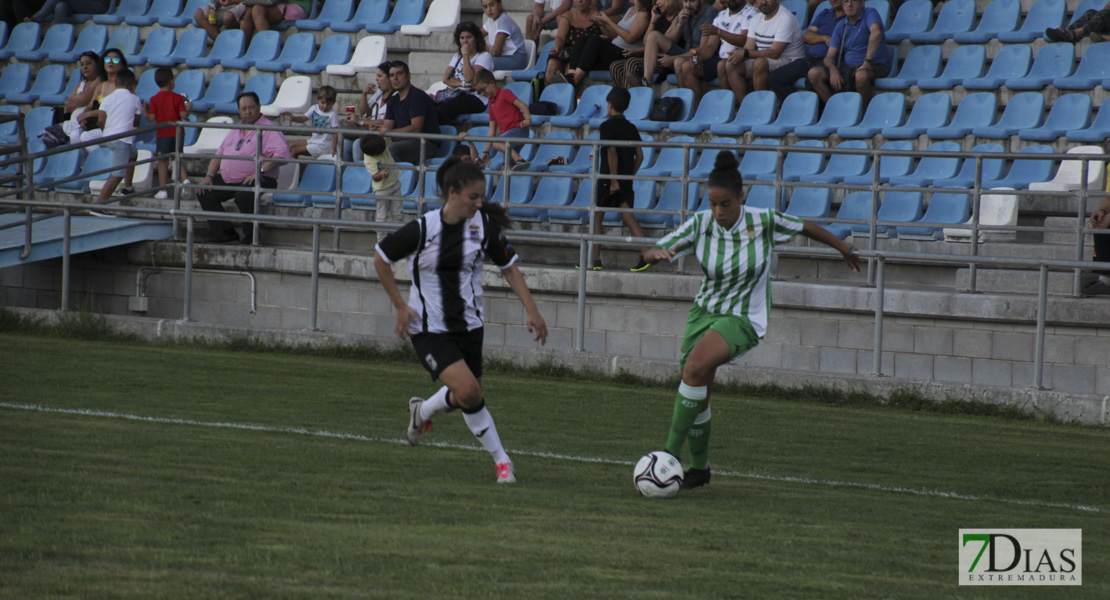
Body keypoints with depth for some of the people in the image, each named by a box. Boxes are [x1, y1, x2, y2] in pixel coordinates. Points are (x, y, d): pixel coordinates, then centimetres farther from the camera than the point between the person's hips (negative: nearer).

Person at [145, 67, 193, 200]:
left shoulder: (155, 99, -7)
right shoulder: (177, 98, -3)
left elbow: (151, 118, -9)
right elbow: (183, 115, -7)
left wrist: (145, 112, 10)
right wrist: (189, 108, 12)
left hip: (162, 134, -2)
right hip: (177, 133, 2)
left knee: (163, 161, 2)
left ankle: (163, 189, 1)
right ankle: (185, 178, -3)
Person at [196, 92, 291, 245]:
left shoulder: (269, 130, -6)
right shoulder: (236, 130, 20)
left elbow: (282, 154, -21)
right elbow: (219, 154, 24)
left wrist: (260, 171, -27)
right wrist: (209, 176, 9)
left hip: (257, 180, -8)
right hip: (227, 179, 8)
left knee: (244, 195, -37)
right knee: (203, 192, -3)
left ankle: (251, 235, -18)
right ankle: (224, 233, -1)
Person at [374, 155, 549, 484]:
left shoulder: (484, 223, -8)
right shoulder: (423, 228, -17)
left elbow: (509, 267, 3)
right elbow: (381, 258, -4)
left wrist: (531, 309, -6)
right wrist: (400, 306, -5)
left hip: (468, 324, 5)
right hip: (429, 329, -5)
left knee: (466, 397, 11)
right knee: (468, 392, -20)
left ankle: (423, 411, 44)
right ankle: (501, 460, -3)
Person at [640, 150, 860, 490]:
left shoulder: (764, 222, -17)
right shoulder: (700, 224, -12)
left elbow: (805, 228, 2)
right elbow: (650, 254, -14)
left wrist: (844, 249, 17)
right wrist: (658, 253, -40)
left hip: (744, 320, -4)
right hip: (705, 312, 4)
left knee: (695, 368, -29)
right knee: (696, 396, 7)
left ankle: (672, 451, -25)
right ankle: (699, 467, 30)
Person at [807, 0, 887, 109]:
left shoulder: (870, 14, -4)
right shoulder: (841, 26, 13)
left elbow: (876, 33, -26)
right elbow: (829, 57, 9)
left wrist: (867, 61, -33)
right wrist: (833, 70, -15)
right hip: (846, 66, 6)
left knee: (861, 75, -41)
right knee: (814, 74, -15)